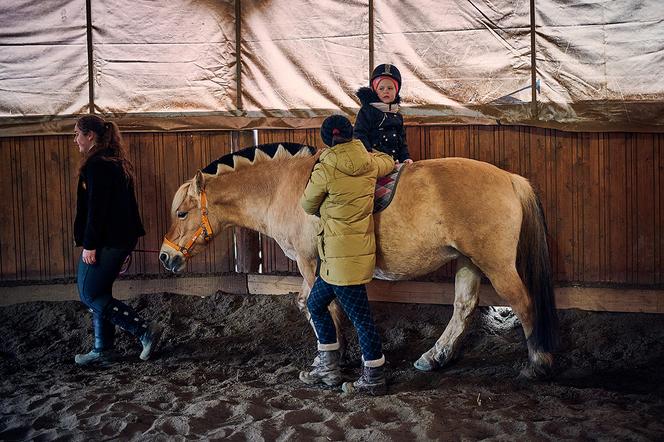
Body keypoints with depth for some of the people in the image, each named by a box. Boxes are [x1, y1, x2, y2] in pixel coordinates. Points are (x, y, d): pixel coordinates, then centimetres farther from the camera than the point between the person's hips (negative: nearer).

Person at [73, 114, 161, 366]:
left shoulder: (97, 164, -14)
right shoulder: (117, 162, 15)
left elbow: (96, 207, -20)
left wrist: (89, 245, -19)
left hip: (106, 240, -10)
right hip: (123, 237, 10)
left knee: (89, 294, -3)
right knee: (99, 293, 15)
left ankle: (145, 331, -5)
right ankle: (102, 350, 20)